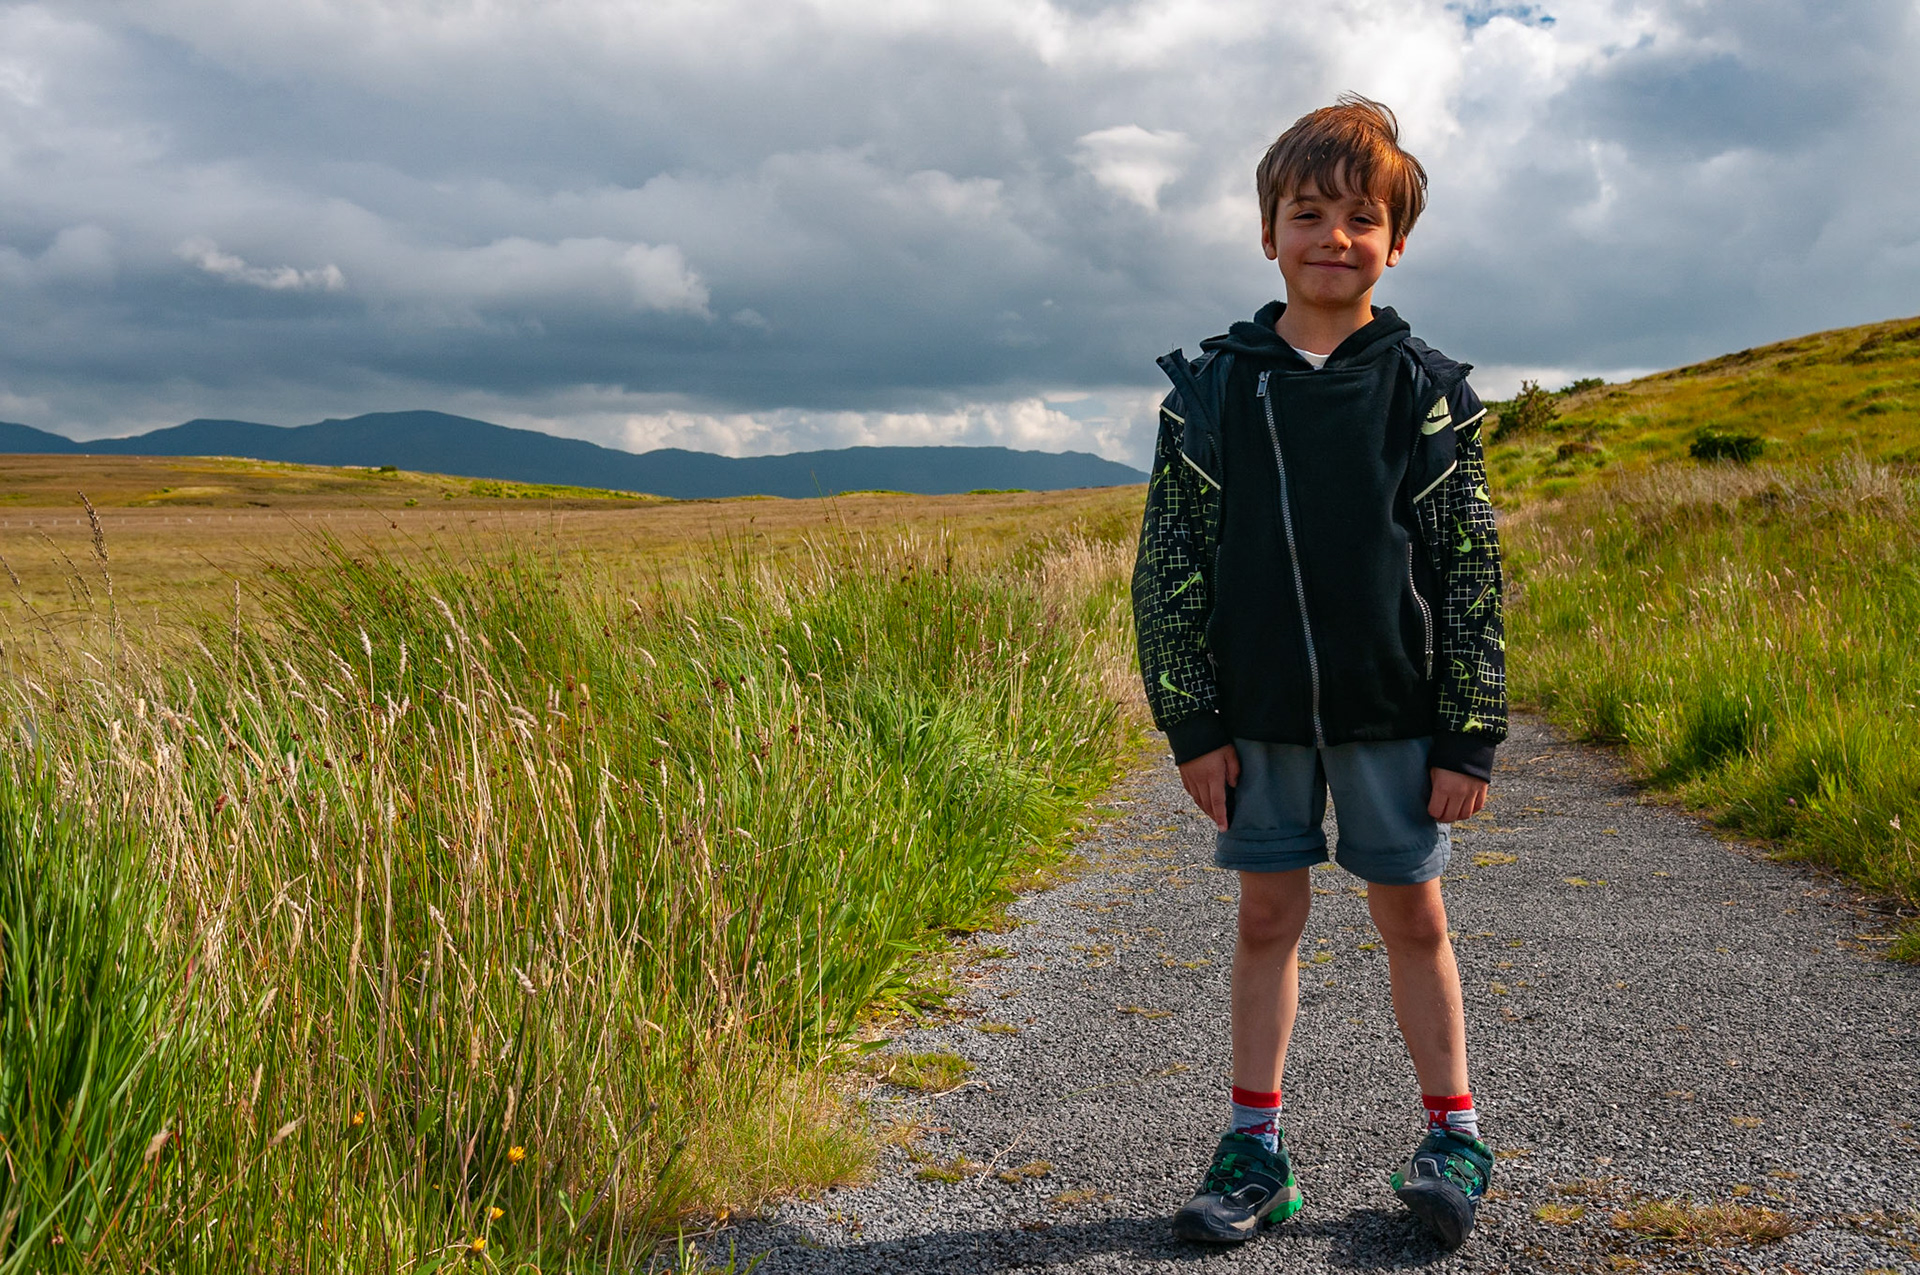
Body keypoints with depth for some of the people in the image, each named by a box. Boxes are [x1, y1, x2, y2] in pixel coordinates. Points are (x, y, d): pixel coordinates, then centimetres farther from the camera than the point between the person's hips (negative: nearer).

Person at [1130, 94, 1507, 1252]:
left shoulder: (1429, 393, -2)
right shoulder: (1213, 390, 0)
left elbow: (1473, 575, 0)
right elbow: (1172, 567, 1)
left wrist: (1471, 734, -4)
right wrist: (1193, 725, -3)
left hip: (1393, 711, -1)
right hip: (1258, 711, 1)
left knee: (1413, 916, 8)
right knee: (1268, 914, 9)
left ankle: (1454, 1134, 25)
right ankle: (1257, 1144, 21)